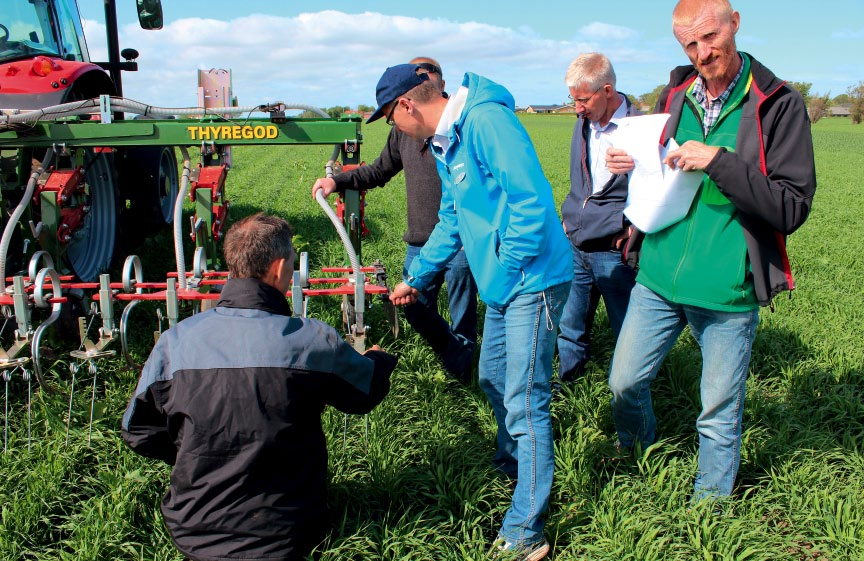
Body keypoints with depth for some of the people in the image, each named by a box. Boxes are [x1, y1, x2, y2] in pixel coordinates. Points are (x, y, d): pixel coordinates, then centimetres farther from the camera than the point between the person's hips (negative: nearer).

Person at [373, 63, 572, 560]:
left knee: (523, 402, -7)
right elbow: (451, 220, 25)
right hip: (504, 282, 10)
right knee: (494, 379, 23)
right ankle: (513, 465, 48)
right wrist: (416, 279, 26)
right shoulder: (444, 143, 14)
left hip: (532, 279, -10)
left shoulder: (486, 120, -18)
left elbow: (531, 200, -23)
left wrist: (505, 274, -17)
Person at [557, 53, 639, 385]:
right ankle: (567, 380, 33)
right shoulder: (583, 124, 10)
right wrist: (570, 219, 14)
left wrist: (632, 228, -14)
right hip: (576, 246, 7)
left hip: (615, 253, -6)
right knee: (569, 329, 16)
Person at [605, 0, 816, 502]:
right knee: (625, 383, 14)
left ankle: (709, 506, 36)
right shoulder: (675, 95, 5)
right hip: (659, 278, 4)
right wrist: (632, 165, -2)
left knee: (720, 416, 11)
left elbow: (793, 207, -14)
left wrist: (719, 161, -23)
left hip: (728, 290, -4)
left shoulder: (779, 104, -9)